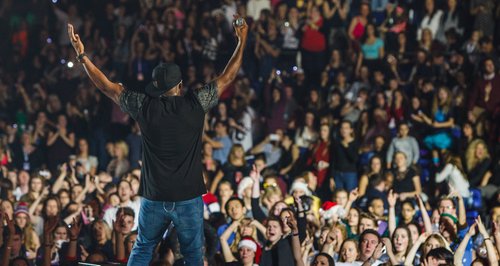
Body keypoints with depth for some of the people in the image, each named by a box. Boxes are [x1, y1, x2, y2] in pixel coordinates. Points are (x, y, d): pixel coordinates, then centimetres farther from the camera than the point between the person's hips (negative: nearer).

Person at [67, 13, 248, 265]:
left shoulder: (145, 106, -5)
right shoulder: (195, 103, -6)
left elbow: (106, 86, 3)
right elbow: (227, 77, 5)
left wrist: (81, 55, 11)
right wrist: (242, 41, 15)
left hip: (154, 198, 1)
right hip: (189, 197, -1)